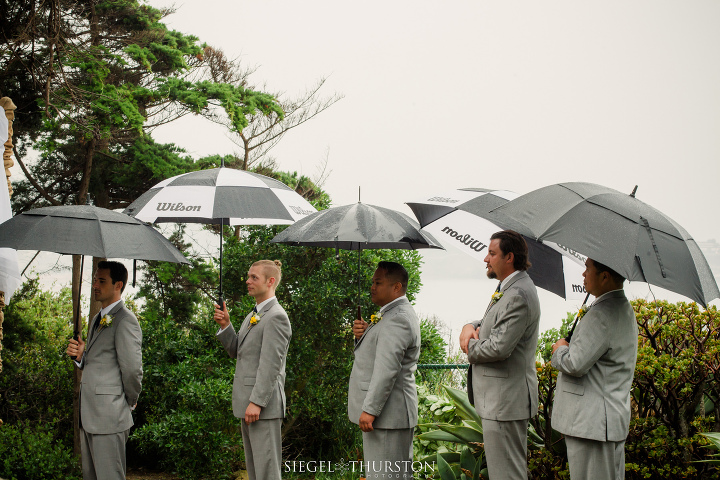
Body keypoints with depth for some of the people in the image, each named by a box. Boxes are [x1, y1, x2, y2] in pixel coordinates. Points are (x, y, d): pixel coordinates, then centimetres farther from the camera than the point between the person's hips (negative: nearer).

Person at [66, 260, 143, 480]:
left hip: (109, 417, -10)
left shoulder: (125, 320, -14)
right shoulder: (97, 320, 18)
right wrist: (80, 356, 3)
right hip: (88, 416, 10)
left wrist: (130, 402, -3)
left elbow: (132, 369, -17)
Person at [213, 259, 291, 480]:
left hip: (264, 405, -10)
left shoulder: (276, 317, -15)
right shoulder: (253, 315, 17)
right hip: (247, 403, 10)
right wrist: (225, 325, 3)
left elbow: (270, 364, -21)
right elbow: (236, 351, 18)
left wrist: (256, 402, -24)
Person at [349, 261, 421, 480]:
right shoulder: (391, 313, 17)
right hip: (394, 413, 11)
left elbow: (387, 369, -24)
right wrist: (363, 335, 2)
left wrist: (370, 410, -25)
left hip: (387, 414, -11)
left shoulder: (398, 319, -17)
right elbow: (373, 353, 23)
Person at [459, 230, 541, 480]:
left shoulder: (519, 295, -21)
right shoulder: (508, 288, 14)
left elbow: (499, 347, -27)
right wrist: (471, 327, 1)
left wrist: (470, 347, -7)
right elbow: (491, 325, 24)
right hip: (501, 398, 11)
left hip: (506, 401, -11)